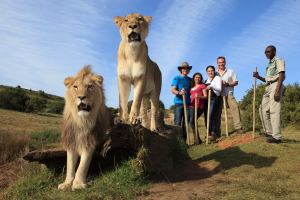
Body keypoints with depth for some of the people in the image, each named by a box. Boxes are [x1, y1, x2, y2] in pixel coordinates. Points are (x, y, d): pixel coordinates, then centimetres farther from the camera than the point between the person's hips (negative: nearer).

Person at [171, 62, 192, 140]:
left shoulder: (190, 79, 18)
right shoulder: (176, 78, 5)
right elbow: (173, 90, -6)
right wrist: (179, 92, -25)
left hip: (188, 103, 5)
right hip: (179, 102, -4)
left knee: (186, 123, 6)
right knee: (177, 123, -7)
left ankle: (184, 140, 13)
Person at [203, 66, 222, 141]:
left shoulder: (217, 78, 6)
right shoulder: (206, 80, 24)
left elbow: (219, 89, -8)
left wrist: (211, 87, -24)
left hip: (214, 99, -7)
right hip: (206, 99, 7)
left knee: (210, 116, -20)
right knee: (206, 117, 0)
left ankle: (212, 133, -19)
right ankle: (215, 133, 7)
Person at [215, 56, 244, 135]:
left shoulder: (230, 71, 12)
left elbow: (236, 82, 5)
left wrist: (227, 84, -12)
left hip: (228, 94, -1)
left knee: (235, 107, -21)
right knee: (217, 112, 1)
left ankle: (238, 128, -19)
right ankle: (217, 131, 9)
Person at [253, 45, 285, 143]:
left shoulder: (279, 61, -2)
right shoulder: (269, 64, 22)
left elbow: (281, 76, -14)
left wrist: (278, 91, -24)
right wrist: (258, 77, 6)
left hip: (275, 85, -9)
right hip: (268, 87, 9)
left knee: (274, 111, -15)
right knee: (263, 109, 11)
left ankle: (277, 136, -15)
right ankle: (269, 132, 20)